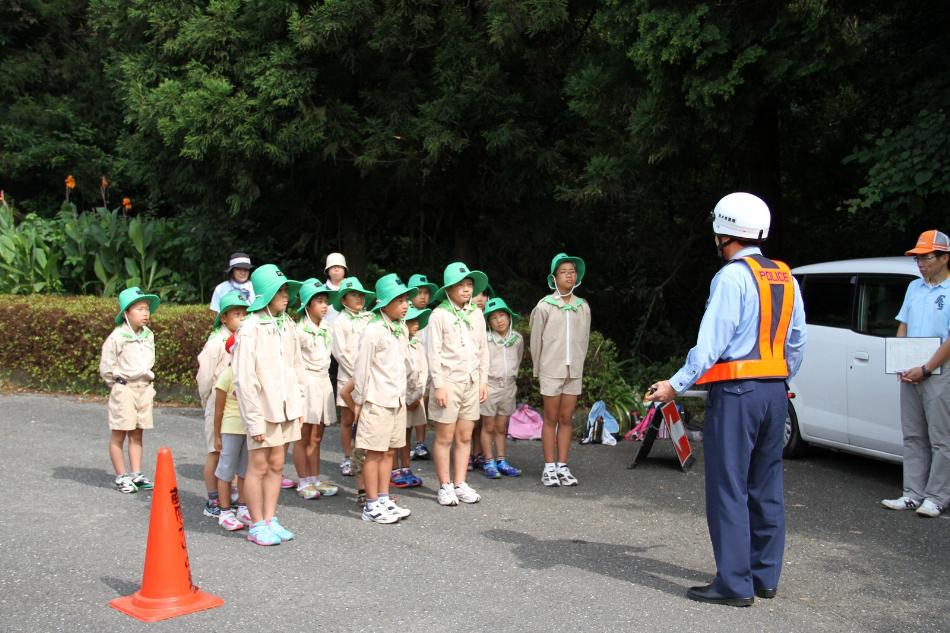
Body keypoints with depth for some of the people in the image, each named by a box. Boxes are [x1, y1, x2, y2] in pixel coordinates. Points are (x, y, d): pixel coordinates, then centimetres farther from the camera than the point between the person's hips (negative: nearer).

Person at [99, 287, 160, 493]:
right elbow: (106, 367, -8)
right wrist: (118, 385, 0)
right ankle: (121, 476, 10)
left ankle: (136, 474, 18)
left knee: (137, 434, 12)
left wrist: (147, 382, 13)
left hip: (144, 389, 6)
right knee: (118, 435, 3)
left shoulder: (148, 335, 5)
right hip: (123, 389, -6)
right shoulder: (117, 337, -14)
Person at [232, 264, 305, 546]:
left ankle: (270, 520, 23)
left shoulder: (287, 325, 6)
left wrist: (299, 405, 11)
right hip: (262, 407, -6)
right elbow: (244, 378, -14)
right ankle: (257, 526, 15)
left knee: (276, 465, 12)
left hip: (285, 407, 6)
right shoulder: (251, 328, -14)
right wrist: (254, 420, -15)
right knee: (259, 466, 4)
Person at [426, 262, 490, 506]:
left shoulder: (476, 315, 8)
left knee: (465, 437, 8)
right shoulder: (439, 315, -7)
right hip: (448, 382, -5)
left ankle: (460, 484, 17)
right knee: (445, 437, 1)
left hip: (471, 383, 5)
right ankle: (445, 486, 10)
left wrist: (483, 380, 10)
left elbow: (483, 349, 13)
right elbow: (433, 352, -9)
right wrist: (439, 385, -12)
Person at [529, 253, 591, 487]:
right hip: (551, 370, -3)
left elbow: (584, 340, 10)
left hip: (574, 371, 3)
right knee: (551, 419, 2)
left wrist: (578, 364, 9)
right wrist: (538, 369, 5)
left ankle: (563, 466, 12)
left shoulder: (583, 307, 5)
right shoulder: (545, 306, -4)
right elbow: (536, 340, 1)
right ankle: (549, 468, 7)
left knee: (566, 419, 6)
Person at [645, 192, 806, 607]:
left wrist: (676, 385, -15)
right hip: (776, 392, 8)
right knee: (766, 487, 13)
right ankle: (765, 576, 21)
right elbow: (796, 345, 18)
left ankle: (735, 584, -1)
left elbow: (712, 343, -17)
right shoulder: (786, 278, 13)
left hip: (736, 392, -8)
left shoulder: (733, 276, -11)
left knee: (729, 488, -3)